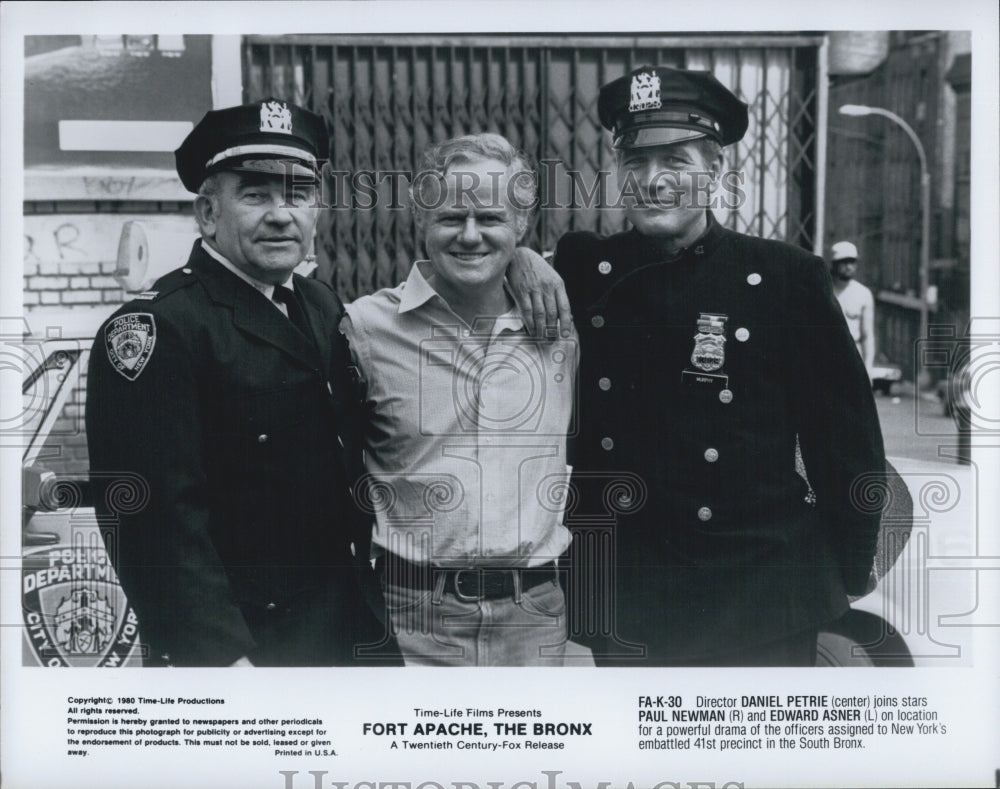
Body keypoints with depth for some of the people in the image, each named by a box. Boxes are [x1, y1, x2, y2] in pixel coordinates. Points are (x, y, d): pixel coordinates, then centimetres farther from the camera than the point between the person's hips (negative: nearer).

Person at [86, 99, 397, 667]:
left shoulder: (325, 310, 6)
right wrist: (221, 658, -27)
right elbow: (160, 520, -23)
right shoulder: (154, 330, -17)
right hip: (230, 647, -7)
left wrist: (367, 613, 7)